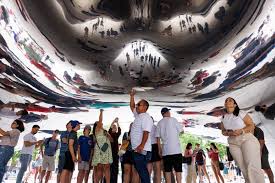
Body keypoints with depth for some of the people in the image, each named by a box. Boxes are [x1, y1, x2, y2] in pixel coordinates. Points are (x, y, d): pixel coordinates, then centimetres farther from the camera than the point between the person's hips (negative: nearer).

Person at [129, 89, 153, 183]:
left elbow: (146, 132, -22)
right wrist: (132, 96, 24)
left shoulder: (146, 117, -11)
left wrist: (141, 145, -31)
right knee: (140, 171, 14)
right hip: (136, 149, 10)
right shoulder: (138, 115, 18)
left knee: (142, 171, -7)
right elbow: (132, 107, 31)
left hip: (142, 150, -10)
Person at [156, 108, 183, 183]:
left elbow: (158, 138, 6)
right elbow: (182, 131, 3)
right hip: (176, 149, -3)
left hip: (165, 150, 3)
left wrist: (159, 149, 12)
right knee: (178, 170, 2)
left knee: (167, 170, 5)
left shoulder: (159, 123, 9)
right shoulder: (173, 119, 0)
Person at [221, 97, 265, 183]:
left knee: (253, 167, -15)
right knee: (244, 169, 2)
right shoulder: (223, 118, 10)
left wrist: (241, 131, -20)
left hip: (247, 139, -4)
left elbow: (252, 125, -4)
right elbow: (223, 131, 14)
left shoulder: (241, 113, -3)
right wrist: (229, 133, -9)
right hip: (233, 144, 4)